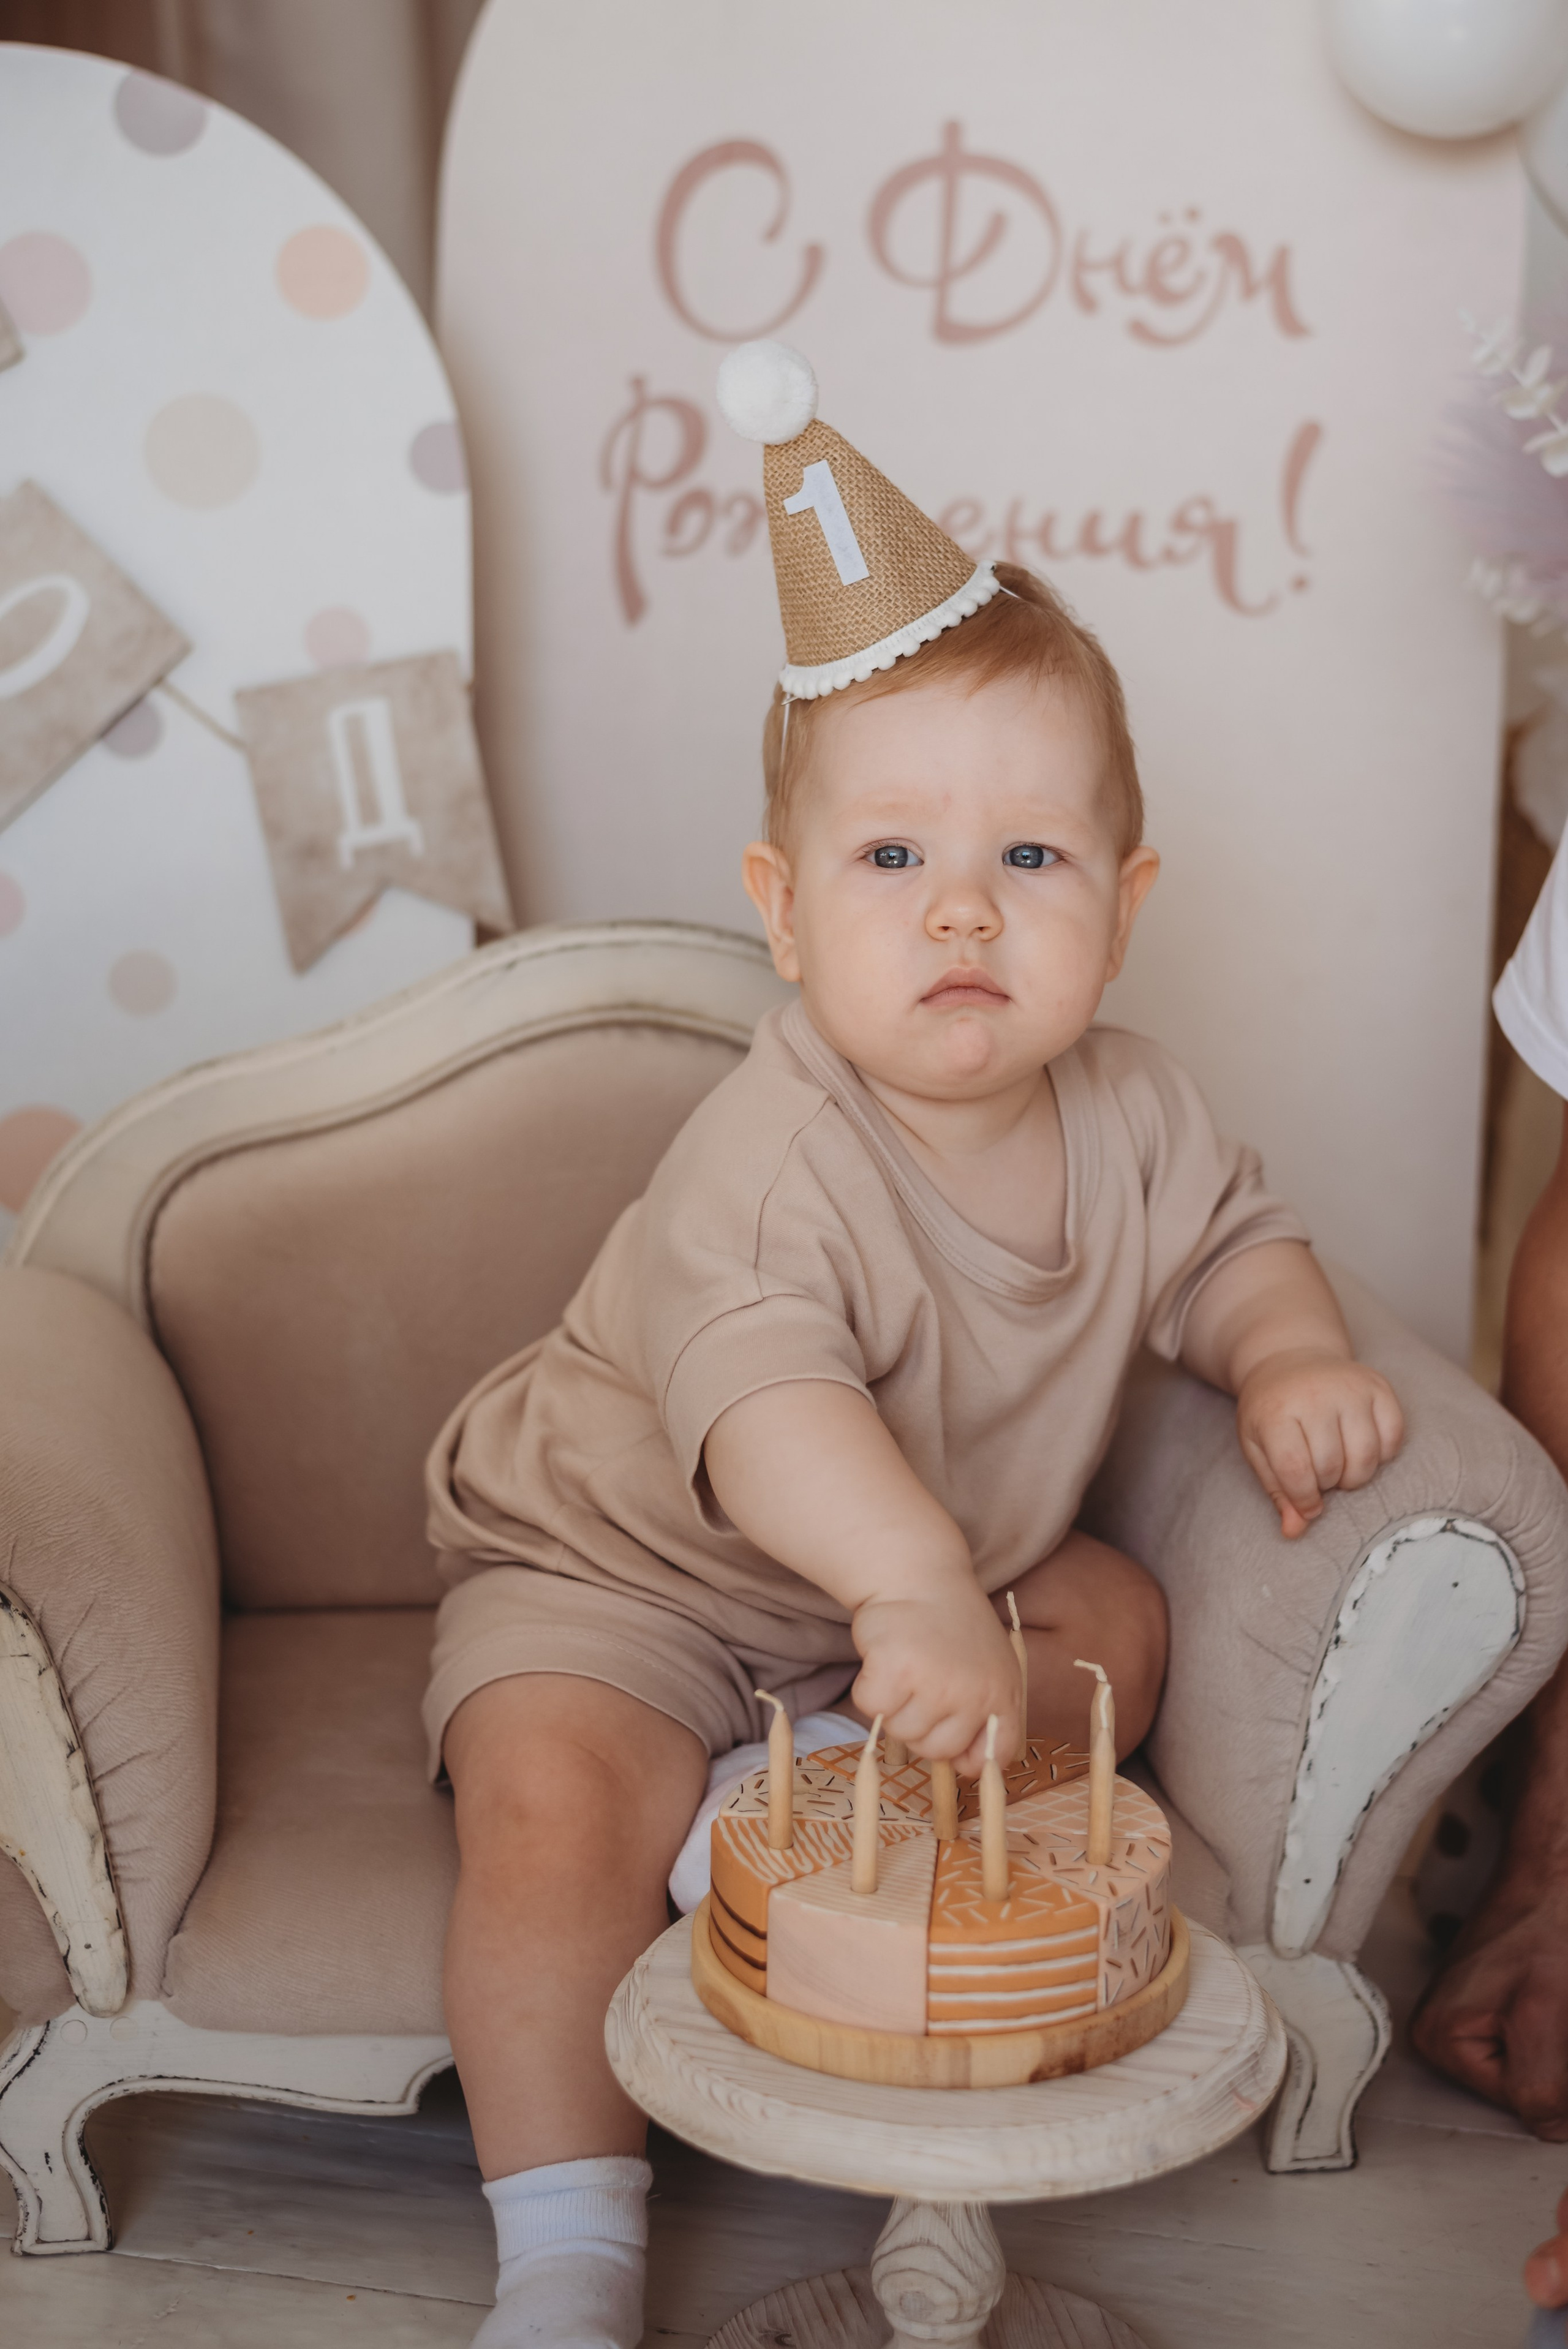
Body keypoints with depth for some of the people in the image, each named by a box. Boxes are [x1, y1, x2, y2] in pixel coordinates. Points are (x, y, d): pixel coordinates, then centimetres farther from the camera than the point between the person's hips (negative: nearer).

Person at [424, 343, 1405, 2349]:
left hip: (955, 1556, 7)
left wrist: (1286, 1355, -13)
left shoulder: (1125, 1115, -9)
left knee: (1119, 1622, -5)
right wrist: (913, 1583, -64)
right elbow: (758, 1391, -49)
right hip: (625, 1567, -6)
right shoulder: (774, 1149, -32)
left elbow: (1226, 1242, 9)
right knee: (555, 1807, -26)